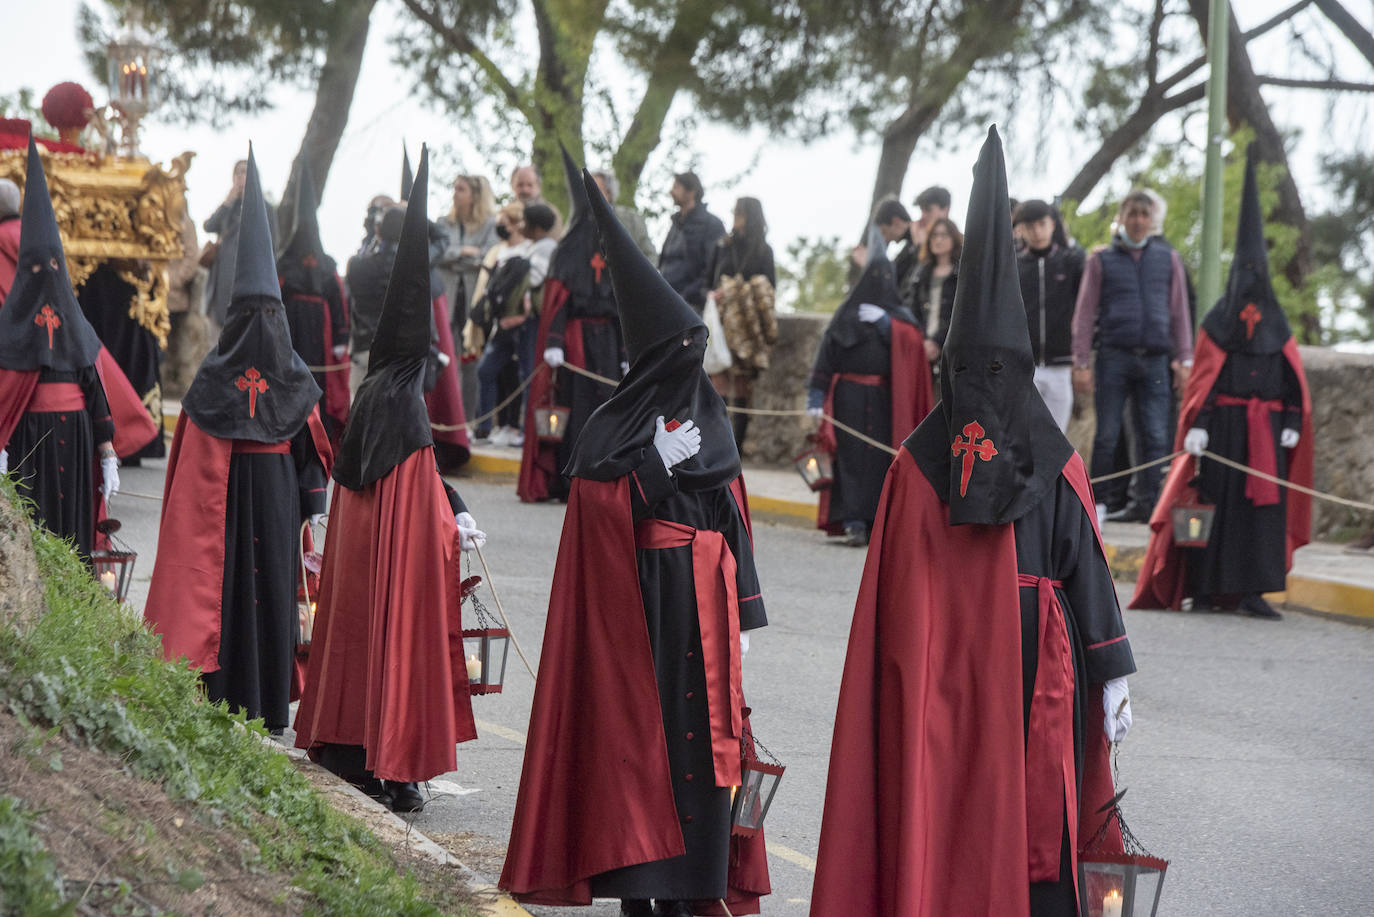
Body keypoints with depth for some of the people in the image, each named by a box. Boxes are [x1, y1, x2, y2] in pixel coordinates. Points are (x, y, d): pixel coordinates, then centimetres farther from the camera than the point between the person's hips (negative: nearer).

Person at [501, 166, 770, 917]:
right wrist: (656, 467, -14)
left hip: (706, 604, 4)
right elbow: (596, 516, -6)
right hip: (639, 605, -4)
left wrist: (742, 613, 9)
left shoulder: (709, 420, 12)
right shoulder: (613, 427, -2)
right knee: (638, 736, -3)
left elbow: (732, 517, 12)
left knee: (703, 735, 4)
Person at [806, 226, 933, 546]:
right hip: (850, 398, -2)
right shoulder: (847, 314, 7)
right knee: (853, 458, -7)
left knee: (883, 459, -3)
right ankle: (854, 523, -8)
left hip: (886, 400, 2)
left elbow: (914, 341, -5)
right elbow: (827, 355, 2)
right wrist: (816, 396, -7)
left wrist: (886, 323, -14)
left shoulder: (899, 315, 13)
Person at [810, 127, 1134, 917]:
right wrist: (1114, 676, -1)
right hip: (1037, 673, -1)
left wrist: (902, 689, 8)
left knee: (938, 835, 6)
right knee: (1034, 825, 5)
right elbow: (1088, 569, -5)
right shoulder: (1056, 462, -4)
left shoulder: (916, 464, -2)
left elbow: (894, 597, -1)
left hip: (938, 681, 1)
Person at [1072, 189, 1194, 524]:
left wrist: (1184, 359, 8)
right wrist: (1082, 363, 0)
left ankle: (1148, 503, 1)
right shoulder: (1102, 260, 8)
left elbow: (1179, 312, 15)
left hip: (1155, 358, 2)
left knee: (1154, 437, -3)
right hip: (1113, 357, -2)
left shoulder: (1169, 259, 13)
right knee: (1107, 436, -2)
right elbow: (1085, 314, 7)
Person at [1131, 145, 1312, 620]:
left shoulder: (1276, 325, 12)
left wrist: (1293, 422, 0)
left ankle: (1252, 591, -3)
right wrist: (1197, 425, -10)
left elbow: (1293, 379, 11)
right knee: (1215, 501, -2)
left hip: (1268, 429, 3)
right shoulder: (1217, 323, 4)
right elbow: (1202, 378, -1)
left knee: (1265, 503, -3)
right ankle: (1205, 587, 4)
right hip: (1224, 424, -3)